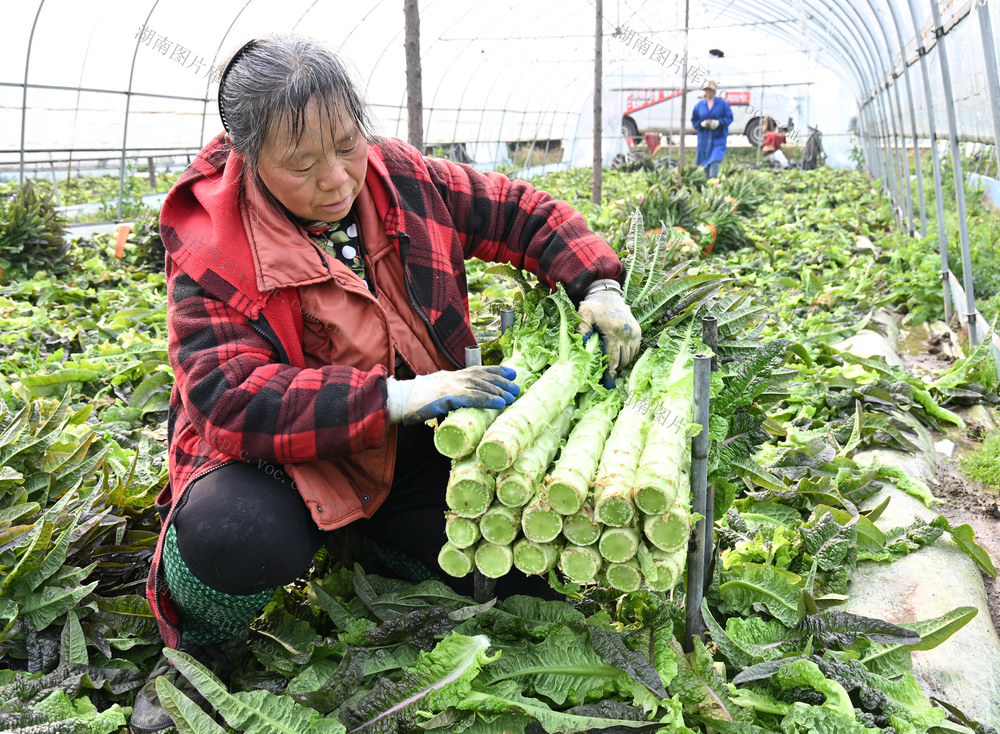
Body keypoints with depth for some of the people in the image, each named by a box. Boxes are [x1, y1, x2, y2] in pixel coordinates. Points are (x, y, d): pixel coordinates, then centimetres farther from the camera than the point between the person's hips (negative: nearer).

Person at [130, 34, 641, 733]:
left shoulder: (401, 177, -5)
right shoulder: (213, 250, -18)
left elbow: (523, 213, 5)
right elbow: (231, 400, -29)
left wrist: (598, 286, -12)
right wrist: (398, 395, -37)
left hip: (409, 451, 5)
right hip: (281, 458, -4)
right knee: (239, 533, -39)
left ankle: (369, 543, 16)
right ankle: (193, 648, -1)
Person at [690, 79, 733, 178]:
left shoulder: (723, 103, 1)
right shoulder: (700, 104, 8)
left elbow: (729, 118, -1)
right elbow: (694, 120, 10)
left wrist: (718, 122, -19)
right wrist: (702, 123, -12)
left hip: (718, 137, -3)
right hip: (704, 137, 3)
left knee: (715, 160, -16)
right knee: (705, 161, 7)